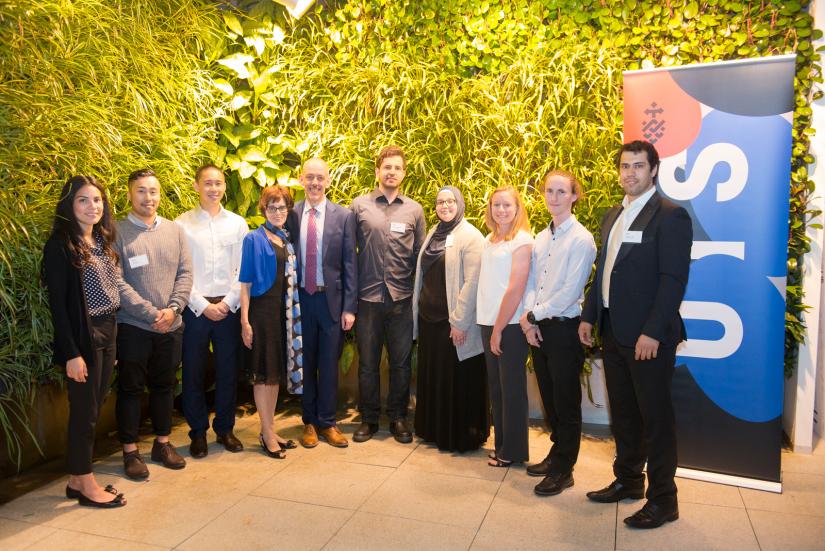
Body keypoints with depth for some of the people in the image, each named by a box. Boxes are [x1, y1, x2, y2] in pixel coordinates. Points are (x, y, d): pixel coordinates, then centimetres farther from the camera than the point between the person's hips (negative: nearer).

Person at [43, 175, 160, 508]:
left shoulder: (102, 241, 11)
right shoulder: (60, 245, -11)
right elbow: (57, 303, -13)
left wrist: (152, 313, 5)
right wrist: (71, 353, -16)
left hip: (107, 332, 7)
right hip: (83, 336, -7)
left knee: (93, 408, 14)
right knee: (84, 411, 3)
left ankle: (77, 480, 27)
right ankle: (86, 486, 17)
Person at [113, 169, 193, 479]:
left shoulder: (175, 231, 7)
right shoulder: (117, 232, -5)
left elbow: (185, 274, 4)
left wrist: (172, 308, -10)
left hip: (171, 325, 4)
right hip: (132, 326, -4)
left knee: (164, 386, 15)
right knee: (131, 389, 7)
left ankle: (162, 443, 30)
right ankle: (130, 451, 21)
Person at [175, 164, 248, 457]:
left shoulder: (237, 223, 5)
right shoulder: (182, 224, -1)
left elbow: (243, 270, 3)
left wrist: (227, 303, -6)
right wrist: (203, 305, -8)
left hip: (229, 307, 2)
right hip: (194, 308, -1)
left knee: (228, 370, 9)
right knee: (193, 372, 7)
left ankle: (225, 428, 25)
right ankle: (198, 432, 23)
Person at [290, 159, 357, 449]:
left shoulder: (344, 216, -1)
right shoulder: (290, 215, 2)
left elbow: (350, 264, -1)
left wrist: (349, 307, -5)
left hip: (331, 299, -1)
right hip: (299, 299, 1)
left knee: (329, 364, 7)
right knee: (305, 363, 12)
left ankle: (327, 423, 24)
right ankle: (309, 422, 28)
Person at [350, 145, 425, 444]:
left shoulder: (414, 209, 7)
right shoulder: (359, 205, 2)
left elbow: (420, 255, 10)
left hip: (402, 298, 1)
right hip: (368, 296, -1)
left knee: (401, 362, 9)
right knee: (367, 361, 9)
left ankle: (398, 418, 25)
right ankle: (368, 418, 25)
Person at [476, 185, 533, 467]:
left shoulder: (522, 241, -10)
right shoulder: (490, 240, 11)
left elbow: (515, 290, -15)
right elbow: (487, 284, 11)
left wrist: (499, 330, -12)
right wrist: (491, 328, 7)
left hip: (510, 325, -7)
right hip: (489, 322, 7)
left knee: (512, 389, 5)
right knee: (496, 388, 14)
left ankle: (514, 451, 18)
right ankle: (501, 444, 27)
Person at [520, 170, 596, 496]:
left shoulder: (581, 239, -11)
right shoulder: (541, 237, 11)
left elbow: (570, 291, -17)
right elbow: (530, 282, 9)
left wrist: (534, 315, -10)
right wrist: (528, 319, -4)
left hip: (564, 328, -6)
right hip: (538, 328, 7)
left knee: (566, 402, 5)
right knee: (548, 397, 16)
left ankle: (563, 471, 19)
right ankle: (556, 454, 34)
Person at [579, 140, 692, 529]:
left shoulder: (670, 216, -10)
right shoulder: (612, 216, 14)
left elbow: (674, 279, -16)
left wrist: (653, 333, -21)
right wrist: (589, 316, 12)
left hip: (648, 336, -7)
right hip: (613, 332, 8)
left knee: (655, 416, 4)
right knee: (622, 412, 18)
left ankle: (663, 500, 19)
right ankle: (628, 480, 35)